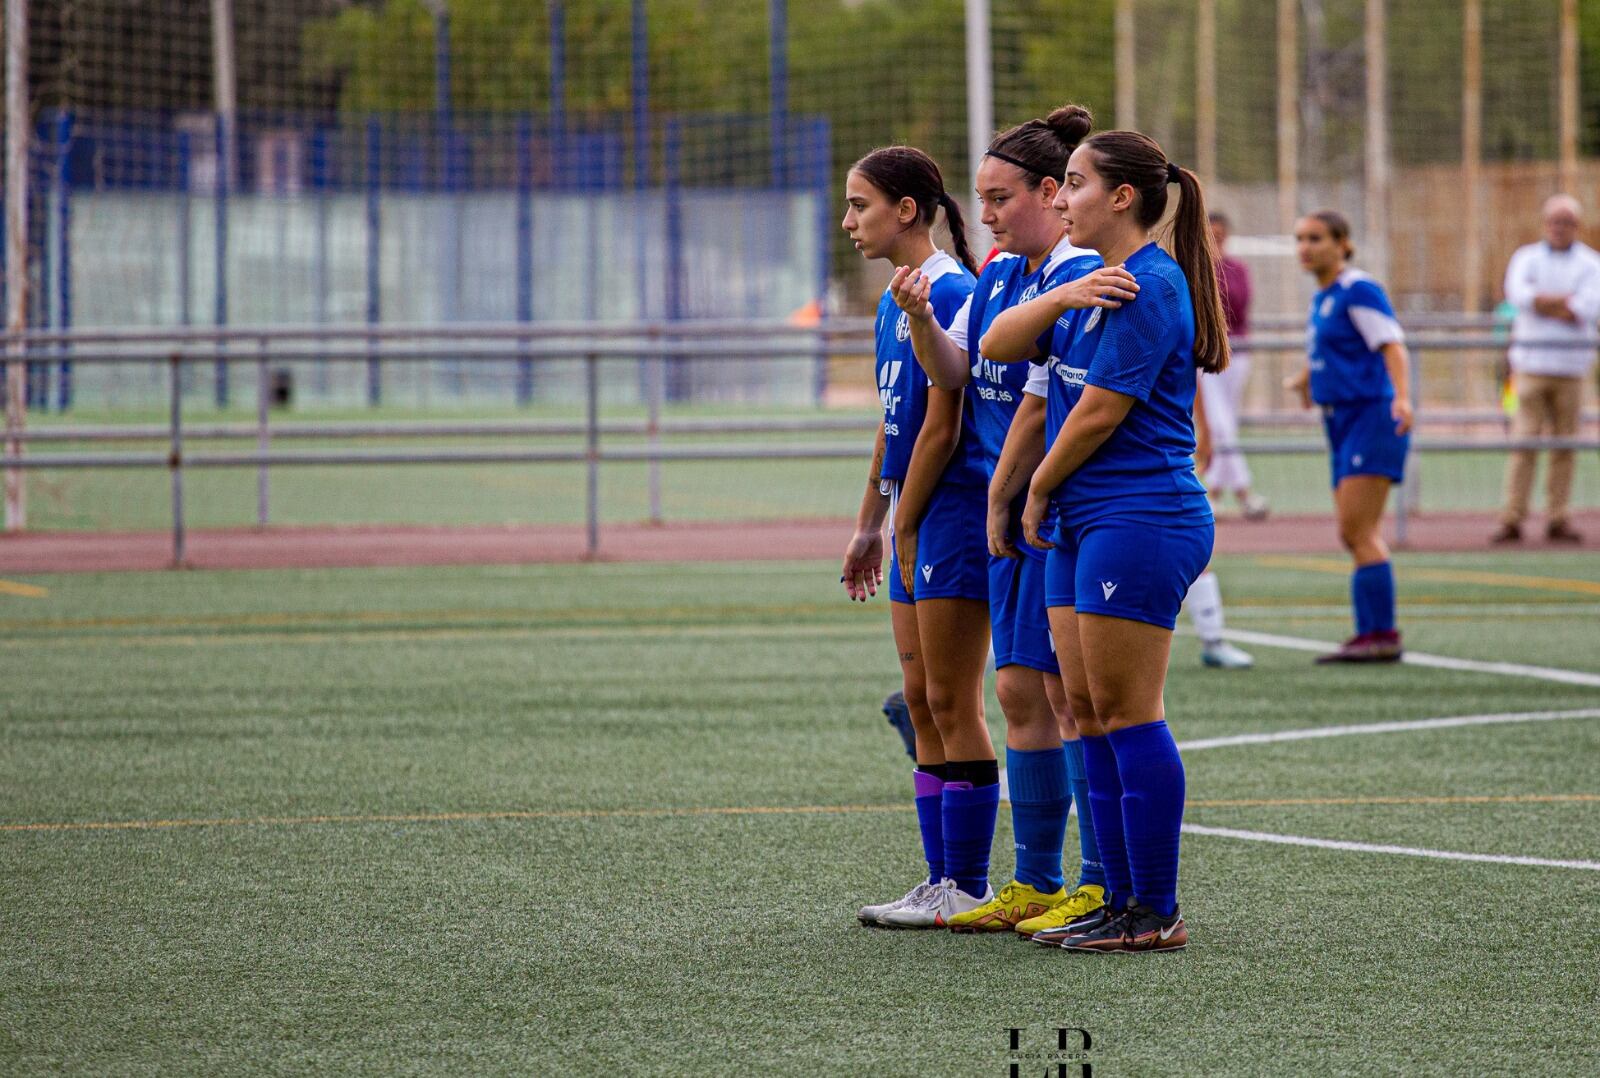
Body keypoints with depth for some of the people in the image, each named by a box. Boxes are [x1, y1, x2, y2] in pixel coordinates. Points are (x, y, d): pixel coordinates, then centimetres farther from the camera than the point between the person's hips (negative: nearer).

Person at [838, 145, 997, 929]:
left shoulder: (948, 293, -15)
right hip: (916, 521, 10)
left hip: (952, 511, -10)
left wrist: (905, 525, -11)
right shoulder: (894, 302, 14)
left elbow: (939, 426, -17)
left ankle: (968, 887, 0)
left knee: (951, 704, -5)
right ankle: (942, 881, 15)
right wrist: (868, 525, 21)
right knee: (921, 703, 10)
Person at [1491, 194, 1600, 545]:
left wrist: (1541, 303, -8)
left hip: (1571, 368, 0)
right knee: (1525, 441, -6)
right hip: (1532, 366, 0)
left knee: (1564, 446, 1)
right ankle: (1512, 519, -6)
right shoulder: (1527, 258, 9)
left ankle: (1557, 519, 6)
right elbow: (1518, 294, -11)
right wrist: (1566, 300, -11)